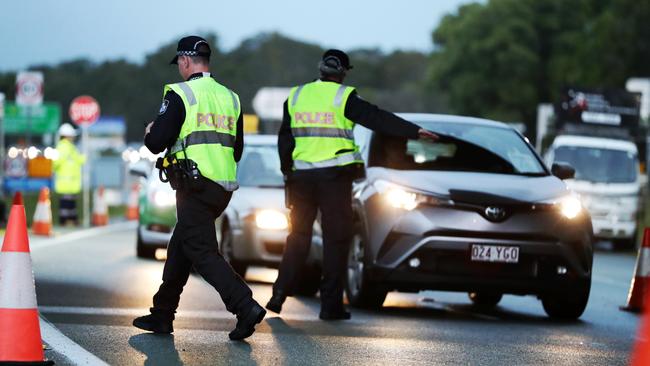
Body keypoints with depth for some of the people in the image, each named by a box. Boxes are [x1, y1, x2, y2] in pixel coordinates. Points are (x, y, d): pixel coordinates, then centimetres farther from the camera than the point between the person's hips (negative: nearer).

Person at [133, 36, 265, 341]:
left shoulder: (180, 95, -8)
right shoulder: (230, 98, 13)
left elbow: (157, 142, -12)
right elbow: (237, 151, 17)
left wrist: (149, 133, 10)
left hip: (194, 186, -8)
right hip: (224, 188, 8)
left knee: (203, 253, -8)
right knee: (179, 247, 17)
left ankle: (245, 306, -22)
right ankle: (162, 314, 24)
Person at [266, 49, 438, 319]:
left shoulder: (296, 96, 9)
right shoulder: (343, 97, -6)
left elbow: (285, 138, 14)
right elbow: (377, 119, -12)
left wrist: (287, 171, 24)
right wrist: (414, 131, -12)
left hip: (302, 175, 4)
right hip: (335, 175, -4)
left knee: (299, 236, 14)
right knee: (336, 238, 2)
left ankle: (280, 294, 5)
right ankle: (330, 305, 1)